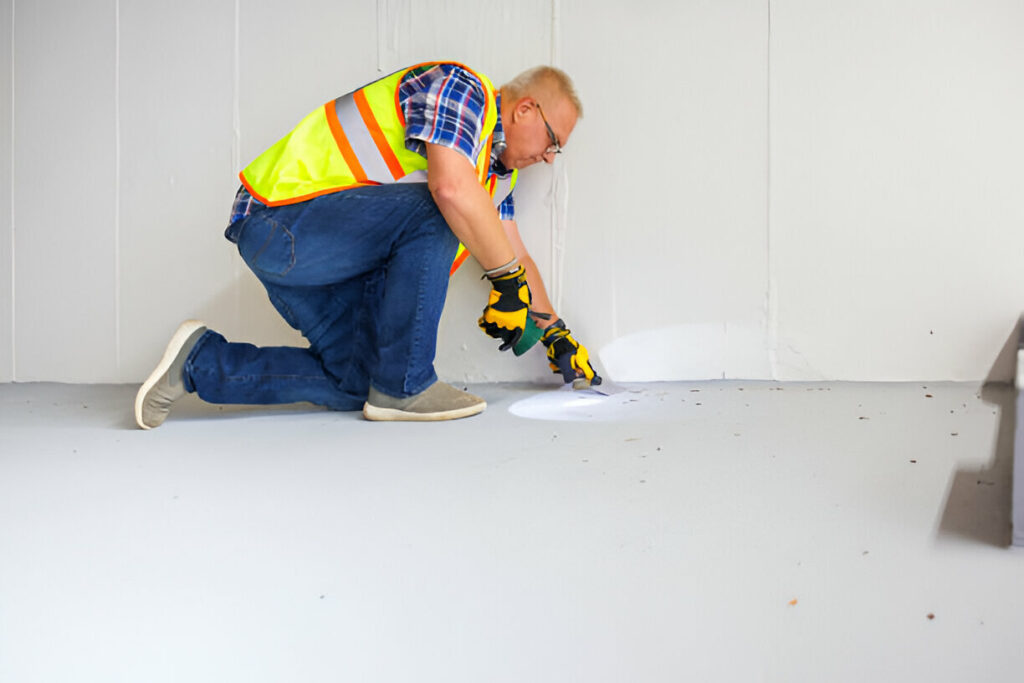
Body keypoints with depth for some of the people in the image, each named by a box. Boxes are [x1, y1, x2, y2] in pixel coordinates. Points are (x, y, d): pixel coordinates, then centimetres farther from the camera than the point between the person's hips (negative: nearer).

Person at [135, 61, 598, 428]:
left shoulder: (497, 167, 18)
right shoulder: (461, 87, -11)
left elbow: (514, 254, 23)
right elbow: (452, 188, -29)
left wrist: (555, 333, 21)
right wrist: (508, 279, -20)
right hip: (279, 219, -10)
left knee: (354, 384, 8)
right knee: (436, 215, -26)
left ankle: (201, 361, 15)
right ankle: (402, 388, -17)